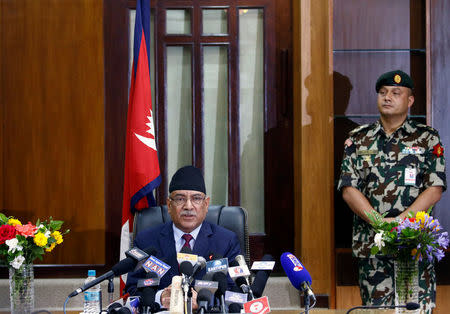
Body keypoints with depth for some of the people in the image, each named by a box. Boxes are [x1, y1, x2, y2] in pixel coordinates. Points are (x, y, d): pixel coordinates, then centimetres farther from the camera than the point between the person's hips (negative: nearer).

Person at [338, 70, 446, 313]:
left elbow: (435, 189, -3)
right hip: (371, 244, 1)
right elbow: (348, 189, 2)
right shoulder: (358, 139, 10)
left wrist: (401, 220, -16)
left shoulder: (427, 138, 6)